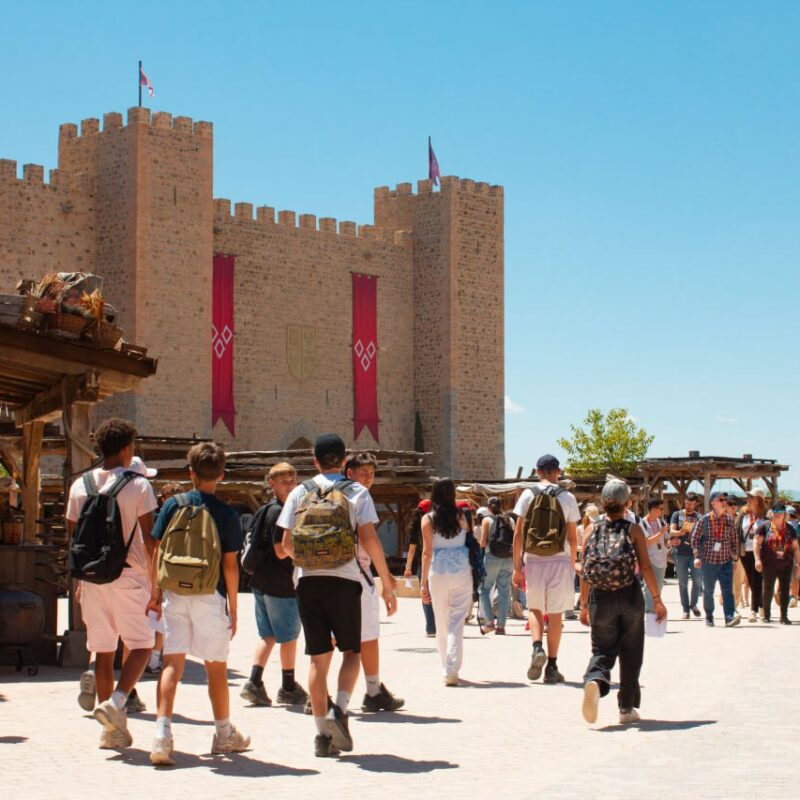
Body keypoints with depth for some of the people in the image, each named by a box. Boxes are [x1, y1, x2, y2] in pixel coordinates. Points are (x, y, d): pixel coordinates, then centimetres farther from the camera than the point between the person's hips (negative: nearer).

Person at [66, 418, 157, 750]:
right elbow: (149, 538, -9)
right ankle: (116, 701, -16)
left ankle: (112, 729, 11)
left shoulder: (80, 486, 7)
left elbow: (72, 535, 11)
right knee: (140, 645, 6)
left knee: (103, 650, 9)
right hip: (129, 576, -4)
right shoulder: (138, 485, -6)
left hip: (93, 578, 4)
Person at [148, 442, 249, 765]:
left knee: (172, 663, 0)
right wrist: (233, 607, 4)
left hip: (174, 594, 1)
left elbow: (158, 552, 2)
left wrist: (156, 593, 11)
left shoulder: (173, 505, 1)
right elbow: (230, 565, -3)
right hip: (209, 597, -1)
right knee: (216, 666, 11)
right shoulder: (226, 514, -4)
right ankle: (224, 734, 26)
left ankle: (162, 732, -14)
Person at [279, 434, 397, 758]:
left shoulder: (299, 493, 7)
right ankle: (339, 709, -12)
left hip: (307, 581, 2)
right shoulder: (356, 493, 1)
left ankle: (323, 734, 5)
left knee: (319, 656, 7)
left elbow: (286, 545, 7)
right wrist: (387, 584, -3)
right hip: (344, 578, -2)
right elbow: (369, 540, -7)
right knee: (352, 650, 12)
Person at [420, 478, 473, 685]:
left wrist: (424, 583, 0)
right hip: (462, 572, 0)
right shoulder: (461, 517, 3)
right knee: (456, 622, -1)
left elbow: (427, 552, -3)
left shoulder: (428, 519, -1)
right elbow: (470, 543, 5)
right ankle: (452, 670, -13)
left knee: (442, 624, 13)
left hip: (438, 573, 0)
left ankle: (448, 668, 20)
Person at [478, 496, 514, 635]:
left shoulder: (487, 519, 1)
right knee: (504, 592, 7)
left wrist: (481, 542, 17)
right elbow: (515, 541, 7)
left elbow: (483, 542, -4)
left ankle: (490, 621, -5)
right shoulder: (509, 520, 10)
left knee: (484, 589, 8)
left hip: (492, 557, -3)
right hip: (508, 559, 3)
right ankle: (501, 625, 5)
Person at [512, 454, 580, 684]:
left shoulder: (528, 495, 0)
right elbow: (572, 538, 1)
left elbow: (518, 534, -1)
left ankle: (537, 648, -10)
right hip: (560, 561, 0)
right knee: (555, 614, 7)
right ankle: (552, 667, 8)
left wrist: (517, 566, 3)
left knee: (535, 609, 16)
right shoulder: (568, 498, -1)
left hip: (533, 561, 0)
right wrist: (573, 564, 13)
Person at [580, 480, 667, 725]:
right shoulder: (633, 530, -2)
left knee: (602, 650, 7)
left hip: (600, 599, 1)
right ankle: (627, 708, 16)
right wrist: (657, 599, -3)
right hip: (629, 597, -1)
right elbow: (645, 567, -8)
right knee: (630, 654, 12)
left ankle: (594, 681, -26)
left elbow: (584, 571, 3)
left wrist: (584, 605, 11)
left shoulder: (593, 531, 3)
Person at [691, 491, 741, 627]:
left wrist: (735, 557, 9)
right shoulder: (704, 520, -3)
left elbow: (734, 540, 13)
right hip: (709, 560, -2)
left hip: (726, 560, 2)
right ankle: (709, 617, 21)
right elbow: (695, 537, 0)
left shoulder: (729, 520, 6)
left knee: (727, 589, -10)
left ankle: (729, 617, -16)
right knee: (708, 590, 7)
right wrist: (697, 556, -7)